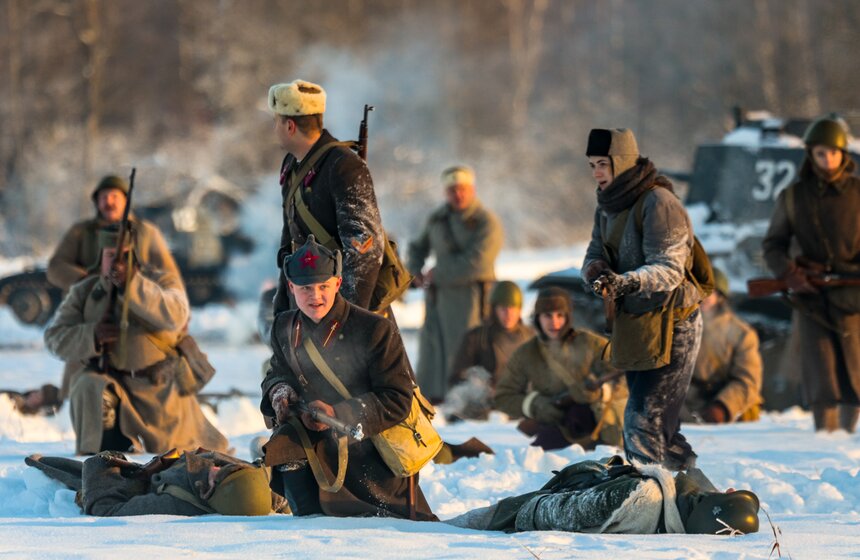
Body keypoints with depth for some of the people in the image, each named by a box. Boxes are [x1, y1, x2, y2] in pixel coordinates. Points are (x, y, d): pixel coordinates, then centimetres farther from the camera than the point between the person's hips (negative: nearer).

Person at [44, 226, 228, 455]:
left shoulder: (162, 281, -3)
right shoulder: (84, 292, 4)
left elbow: (174, 317, -24)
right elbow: (55, 337, -3)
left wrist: (131, 284, -33)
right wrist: (92, 336, -23)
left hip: (160, 388, 0)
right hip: (111, 382, 0)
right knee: (88, 389, -34)